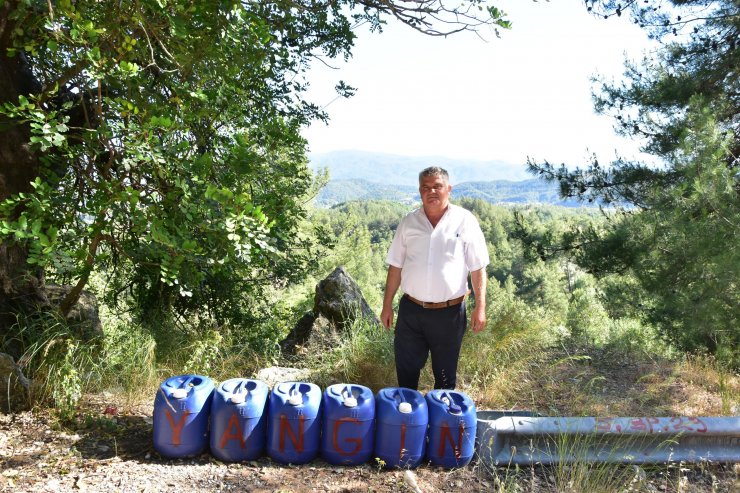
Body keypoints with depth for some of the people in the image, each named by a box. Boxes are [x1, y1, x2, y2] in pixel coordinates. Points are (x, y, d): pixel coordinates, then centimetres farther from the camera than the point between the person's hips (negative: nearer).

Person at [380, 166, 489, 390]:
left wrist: (480, 307, -7)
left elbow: (478, 268, -3)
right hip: (410, 310, 2)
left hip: (449, 312, -2)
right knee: (406, 370, 14)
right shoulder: (409, 222, 2)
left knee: (446, 373, 14)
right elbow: (395, 267, 7)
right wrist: (387, 305, 6)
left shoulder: (465, 221, -5)